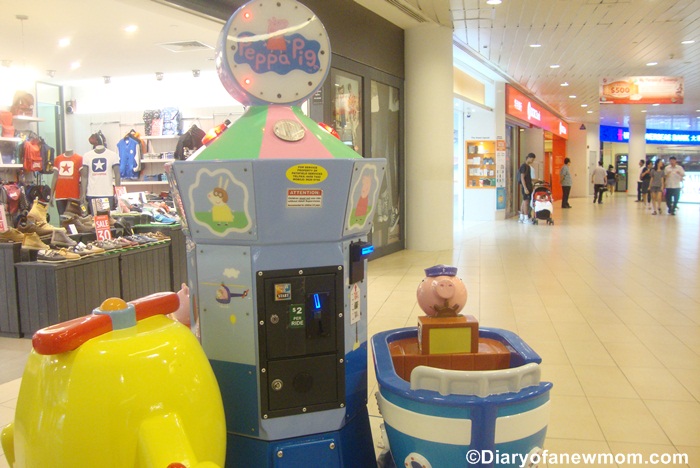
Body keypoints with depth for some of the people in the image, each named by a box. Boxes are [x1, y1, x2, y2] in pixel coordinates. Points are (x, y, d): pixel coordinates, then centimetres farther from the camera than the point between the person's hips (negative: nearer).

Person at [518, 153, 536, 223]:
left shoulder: (528, 166, 15)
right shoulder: (523, 166, -12)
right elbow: (522, 178, -18)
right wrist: (525, 188, -22)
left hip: (528, 186, 9)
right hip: (525, 186, -9)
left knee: (524, 201, 10)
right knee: (526, 201, -8)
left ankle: (521, 218, 14)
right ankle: (526, 218, -6)